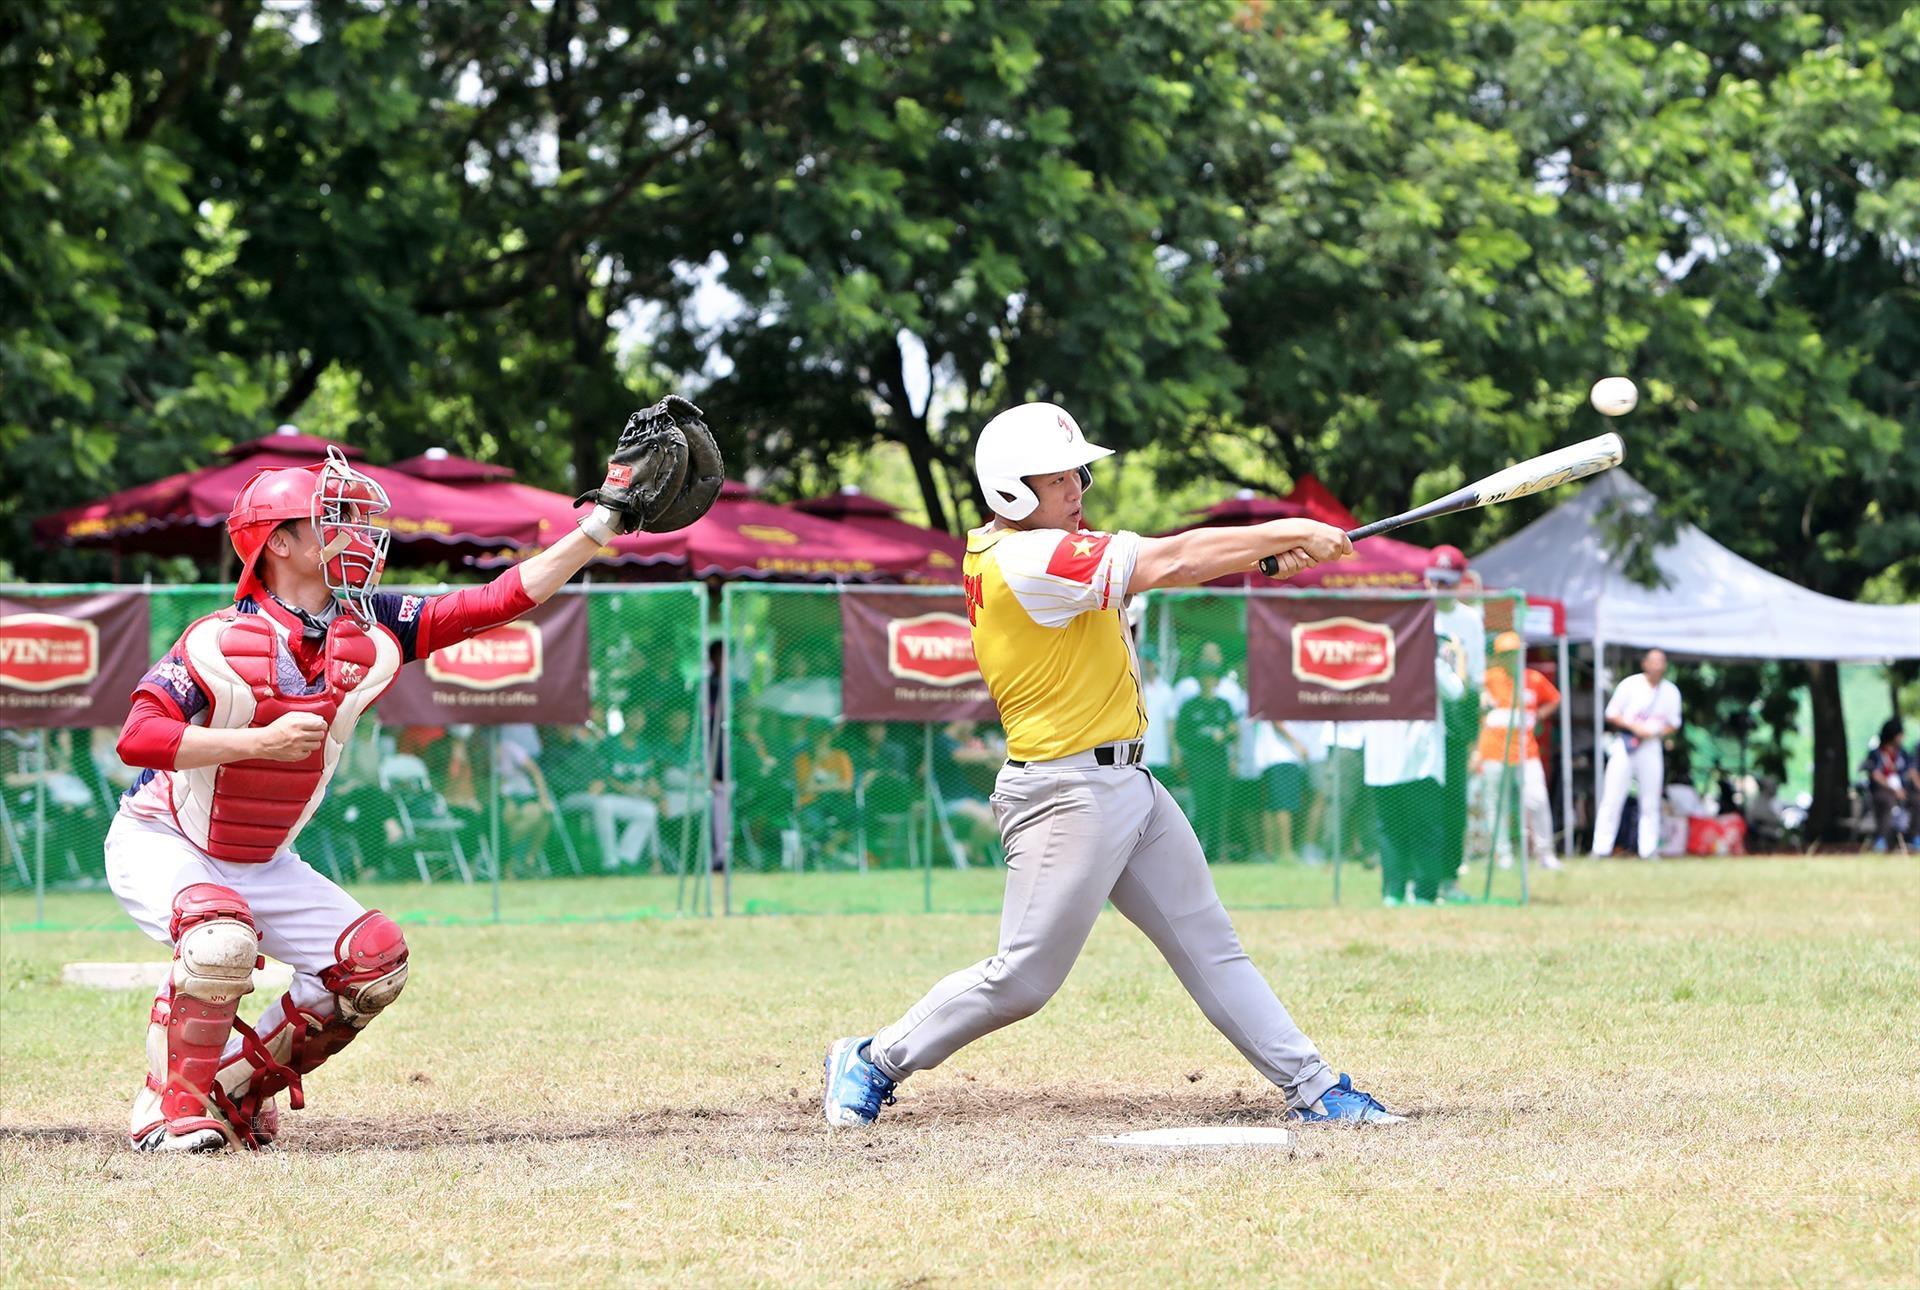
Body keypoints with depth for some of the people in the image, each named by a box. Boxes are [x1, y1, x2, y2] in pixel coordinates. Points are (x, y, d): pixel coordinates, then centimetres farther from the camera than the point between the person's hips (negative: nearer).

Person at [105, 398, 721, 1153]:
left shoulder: (367, 631, -7)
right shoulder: (224, 642, -24)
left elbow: (498, 602, -8)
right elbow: (137, 739, -32)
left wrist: (605, 524, -12)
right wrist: (263, 741, -38)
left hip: (261, 863, 7)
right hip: (162, 847, -7)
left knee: (375, 960, -4)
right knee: (222, 937, -35)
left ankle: (236, 1090, 10)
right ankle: (170, 1109, -15)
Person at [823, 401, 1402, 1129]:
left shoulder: (1016, 546, 10)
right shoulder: (1027, 562, -19)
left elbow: (1158, 564, 9)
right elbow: (1170, 563, -18)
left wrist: (1270, 549, -5)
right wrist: (1286, 534, -9)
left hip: (1127, 787, 10)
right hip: (1068, 793, -10)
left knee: (1209, 946, 9)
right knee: (1024, 979, -5)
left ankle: (1312, 1089, 11)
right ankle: (874, 1062, 11)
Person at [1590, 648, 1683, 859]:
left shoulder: (1671, 692, 5)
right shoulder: (1630, 685, -3)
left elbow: (1673, 724, 10)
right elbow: (1612, 715, -1)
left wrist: (1655, 733, -11)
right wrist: (1634, 727, -16)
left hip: (1651, 746, 3)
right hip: (1624, 745, -3)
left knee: (1651, 801, 2)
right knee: (1612, 798, -7)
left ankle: (1648, 849, 7)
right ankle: (1601, 848, -7)